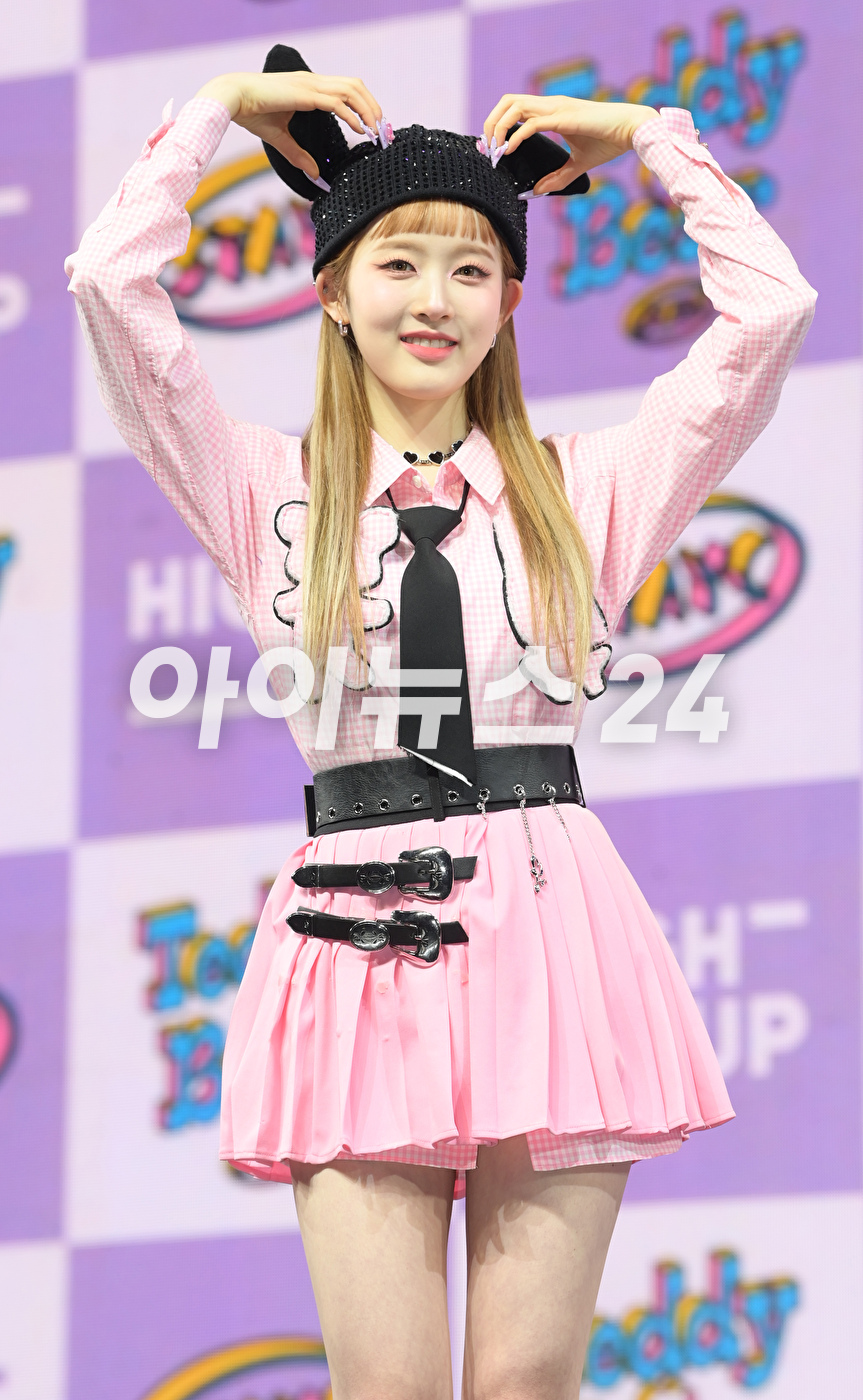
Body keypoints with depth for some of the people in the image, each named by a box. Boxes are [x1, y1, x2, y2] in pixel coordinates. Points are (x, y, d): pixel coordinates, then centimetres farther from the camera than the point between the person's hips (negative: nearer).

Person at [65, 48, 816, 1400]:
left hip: (547, 932, 1)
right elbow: (113, 280, 0)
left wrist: (651, 133, 14)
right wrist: (219, 107, 11)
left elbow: (770, 307, 5)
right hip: (358, 937, 0)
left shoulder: (584, 490, 11)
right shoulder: (270, 492, 10)